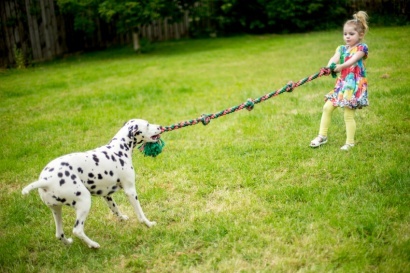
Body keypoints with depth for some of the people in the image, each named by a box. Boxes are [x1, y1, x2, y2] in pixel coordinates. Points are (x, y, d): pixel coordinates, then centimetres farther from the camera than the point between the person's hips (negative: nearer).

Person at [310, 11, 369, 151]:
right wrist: (329, 66, -33)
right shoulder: (342, 48, 10)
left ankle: (350, 143, 7)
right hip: (342, 83, 6)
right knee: (327, 107, 3)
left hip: (355, 84, -6)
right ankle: (322, 136, 16)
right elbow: (334, 58, -11)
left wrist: (340, 66, -41)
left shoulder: (361, 48, -4)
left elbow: (353, 60, -24)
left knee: (348, 114, -7)